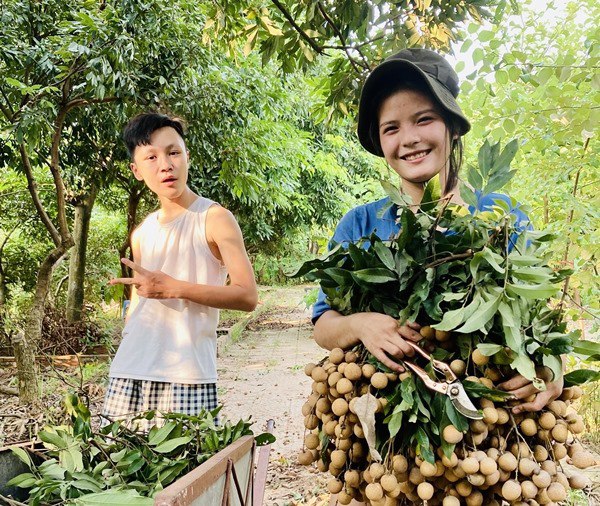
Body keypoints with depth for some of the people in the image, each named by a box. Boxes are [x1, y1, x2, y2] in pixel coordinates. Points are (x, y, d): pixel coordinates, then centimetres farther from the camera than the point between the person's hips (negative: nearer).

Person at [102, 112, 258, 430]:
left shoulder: (214, 219, -4)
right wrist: (124, 360, 17)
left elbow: (247, 297, -10)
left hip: (187, 376, -5)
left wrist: (173, 287, -16)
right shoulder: (141, 234, 14)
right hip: (129, 374, 5)